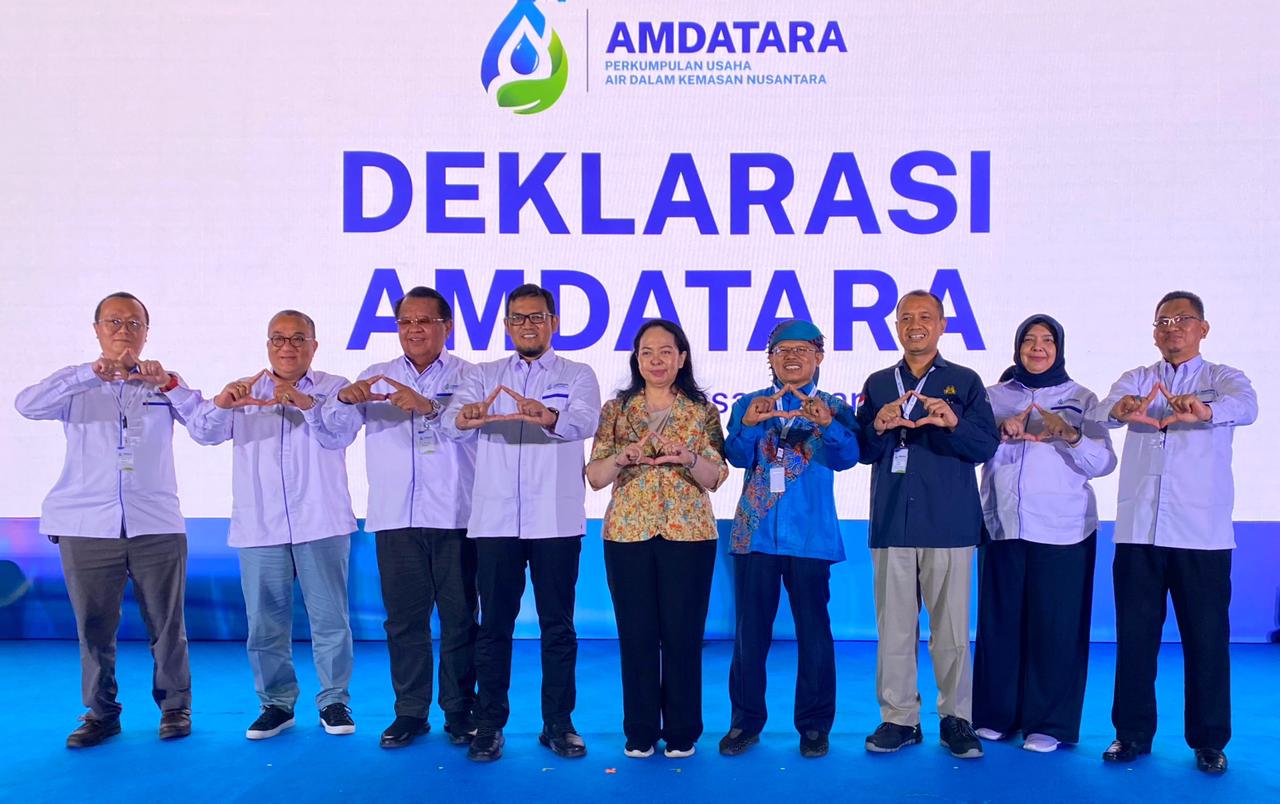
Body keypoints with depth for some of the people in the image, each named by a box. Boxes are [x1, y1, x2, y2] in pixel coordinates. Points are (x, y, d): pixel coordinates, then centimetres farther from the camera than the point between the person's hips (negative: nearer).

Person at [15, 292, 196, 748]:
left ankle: (175, 707, 17)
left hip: (156, 526, 0)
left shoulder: (162, 384, 11)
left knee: (166, 625, 3)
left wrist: (169, 383, -20)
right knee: (94, 628, 5)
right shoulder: (76, 384, 10)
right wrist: (92, 374, -23)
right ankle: (101, 714, 19)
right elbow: (28, 405, -10)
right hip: (86, 528, 0)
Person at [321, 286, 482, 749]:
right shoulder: (376, 377, 14)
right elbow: (337, 426, 2)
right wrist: (346, 399, -21)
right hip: (395, 519, 3)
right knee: (404, 618, 7)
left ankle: (459, 712, 14)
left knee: (459, 617, 3)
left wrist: (427, 406, -35)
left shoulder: (467, 376, 4)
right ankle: (410, 712, 18)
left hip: (454, 518, -2)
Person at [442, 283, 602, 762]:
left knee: (558, 624, 6)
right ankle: (489, 725, 18)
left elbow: (585, 422, -16)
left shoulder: (578, 376, 5)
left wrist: (546, 417, -38)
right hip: (494, 520, 1)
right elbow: (451, 420, -8)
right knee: (494, 624, 7)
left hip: (556, 521, -1)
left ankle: (558, 723, 19)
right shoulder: (486, 376, 10)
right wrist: (467, 417, -33)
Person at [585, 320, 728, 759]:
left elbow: (715, 478, -3)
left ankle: (682, 731, 16)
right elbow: (595, 477, 0)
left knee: (683, 632, 2)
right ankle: (640, 731, 17)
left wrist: (688, 458, -23)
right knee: (636, 632, 4)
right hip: (628, 532, 1)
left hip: (688, 533, -1)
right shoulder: (615, 410, 7)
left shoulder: (703, 412, 4)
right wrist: (621, 457, -20)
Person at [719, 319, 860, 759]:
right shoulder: (749, 404, 8)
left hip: (812, 537, -1)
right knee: (750, 629, 5)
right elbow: (737, 455, -7)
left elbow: (846, 457, -12)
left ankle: (814, 724, 16)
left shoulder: (834, 407, 5)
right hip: (755, 533, 1)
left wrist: (827, 423, -32)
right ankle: (746, 720, 18)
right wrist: (749, 424, -29)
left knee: (814, 629, 3)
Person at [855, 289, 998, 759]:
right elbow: (862, 451, 7)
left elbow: (986, 445, -3)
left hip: (949, 523, -1)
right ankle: (899, 719, 13)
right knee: (894, 625, 3)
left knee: (951, 627, 0)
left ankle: (956, 719, 13)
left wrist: (954, 423, -22)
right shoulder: (877, 384, 13)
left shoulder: (965, 382, 8)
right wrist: (879, 426, -14)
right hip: (891, 522, 2)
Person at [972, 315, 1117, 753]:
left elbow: (1103, 462, -3)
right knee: (999, 621, 5)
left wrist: (1069, 435, -19)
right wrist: (1003, 433, -18)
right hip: (1002, 526, 2)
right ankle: (996, 714, 19)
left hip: (1062, 530, -1)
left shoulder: (1082, 398, 6)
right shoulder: (994, 396, 10)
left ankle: (1049, 723, 11)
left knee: (1056, 626, 0)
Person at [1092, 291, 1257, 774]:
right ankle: (1132, 733, 19)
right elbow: (1100, 413, -9)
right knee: (1134, 635, 7)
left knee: (1206, 638, 4)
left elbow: (1245, 406, -18)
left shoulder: (1222, 378, 6)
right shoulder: (1136, 380, 12)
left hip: (1202, 532, -2)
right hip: (1138, 531, 2)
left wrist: (1204, 410, -41)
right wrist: (1121, 410, -34)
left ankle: (1209, 741, 19)